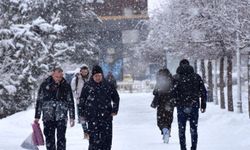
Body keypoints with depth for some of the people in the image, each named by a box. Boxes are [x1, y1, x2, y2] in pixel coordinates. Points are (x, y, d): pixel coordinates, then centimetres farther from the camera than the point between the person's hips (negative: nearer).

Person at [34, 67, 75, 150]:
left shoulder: (66, 86, 3)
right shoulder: (45, 85, 1)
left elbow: (70, 102, 9)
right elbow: (39, 101, 5)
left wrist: (72, 117, 6)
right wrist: (37, 117, 3)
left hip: (61, 117, 0)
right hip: (48, 117, 0)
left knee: (61, 138, -4)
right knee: (49, 138, 4)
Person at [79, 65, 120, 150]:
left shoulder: (108, 86, 7)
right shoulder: (87, 86, 2)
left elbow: (116, 97, 17)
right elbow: (82, 100, 7)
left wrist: (114, 110, 9)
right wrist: (81, 113, 5)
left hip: (106, 117, 2)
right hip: (92, 117, -2)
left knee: (107, 138, 2)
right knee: (94, 138, -10)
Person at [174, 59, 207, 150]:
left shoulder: (176, 78, -1)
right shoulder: (196, 77, 5)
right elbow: (203, 92, 6)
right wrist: (203, 105, 12)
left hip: (181, 107, -1)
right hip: (194, 106, 1)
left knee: (182, 129, 7)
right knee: (193, 129, 8)